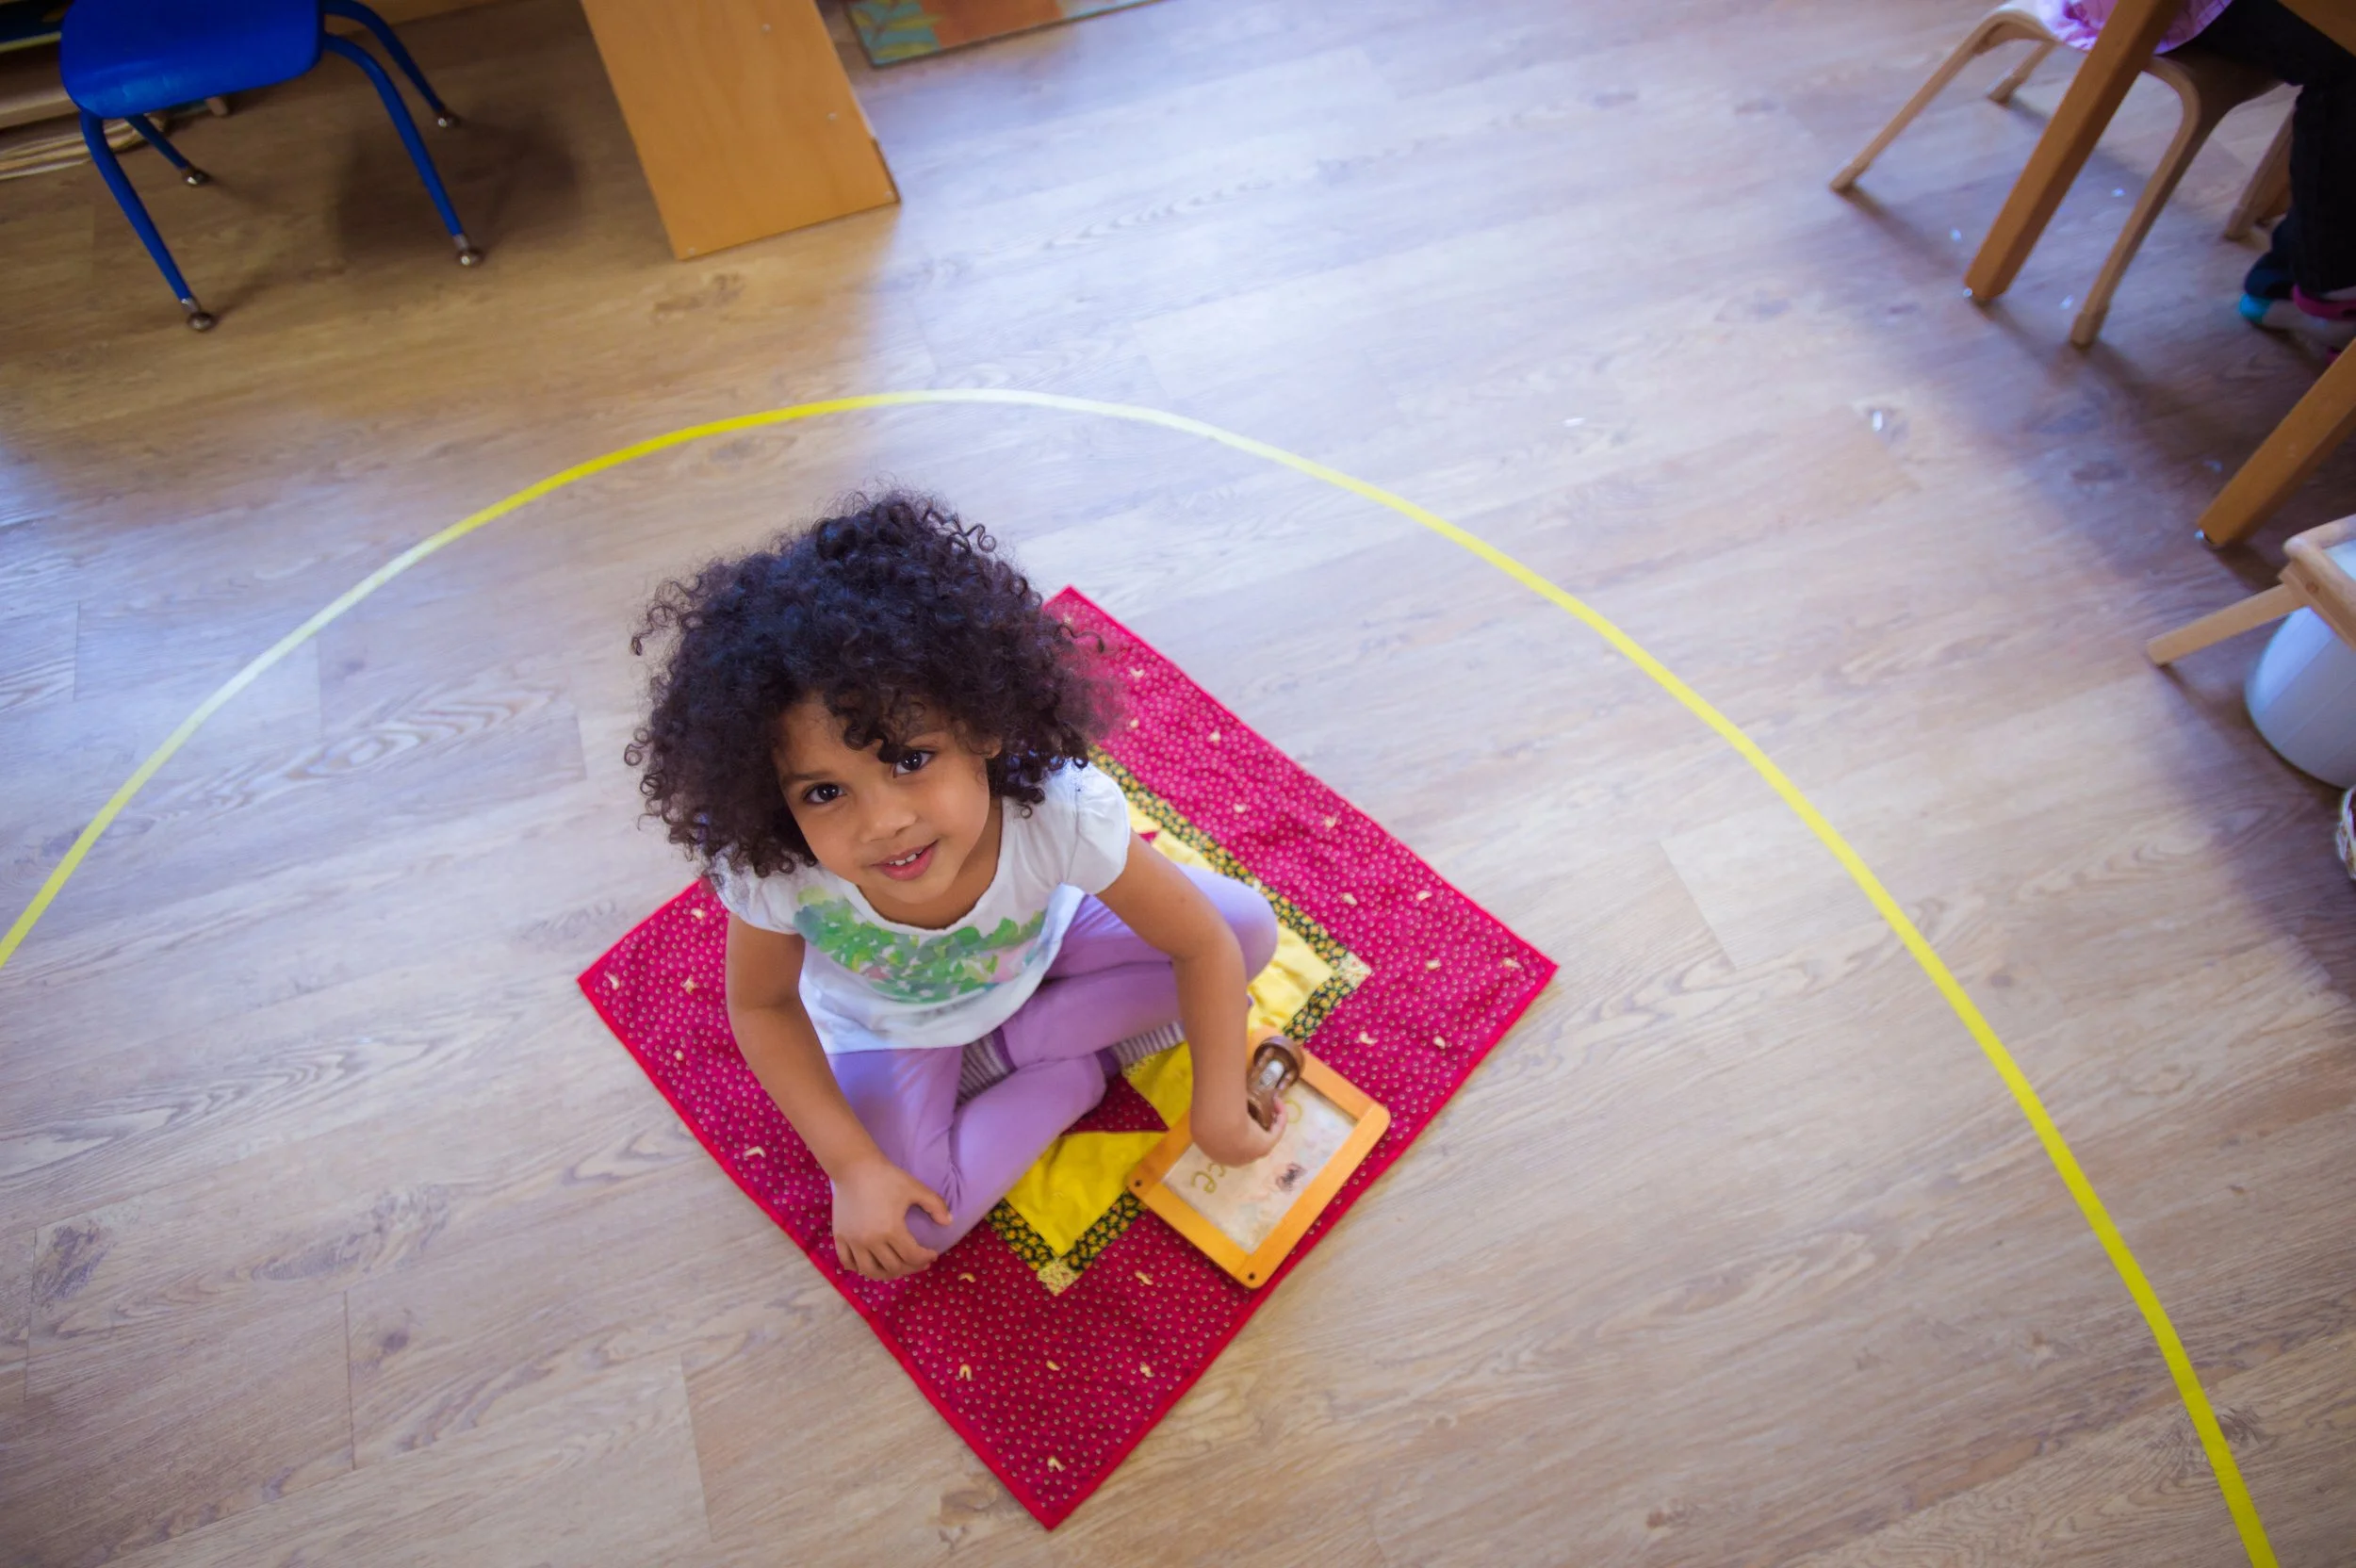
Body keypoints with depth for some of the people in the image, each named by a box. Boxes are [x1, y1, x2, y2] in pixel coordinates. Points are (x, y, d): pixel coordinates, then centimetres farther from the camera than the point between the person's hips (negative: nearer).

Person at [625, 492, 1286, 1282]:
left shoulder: (1060, 809, -40)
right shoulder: (769, 875, -37)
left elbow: (1206, 943, -27)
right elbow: (762, 1007, -17)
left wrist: (1218, 1109, -21)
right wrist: (853, 1166, -20)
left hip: (1038, 948, 1)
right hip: (888, 1025, 0)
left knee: (1250, 929, -14)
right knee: (904, 1229, -18)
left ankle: (1006, 1051, -6)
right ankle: (1092, 1061, 1)